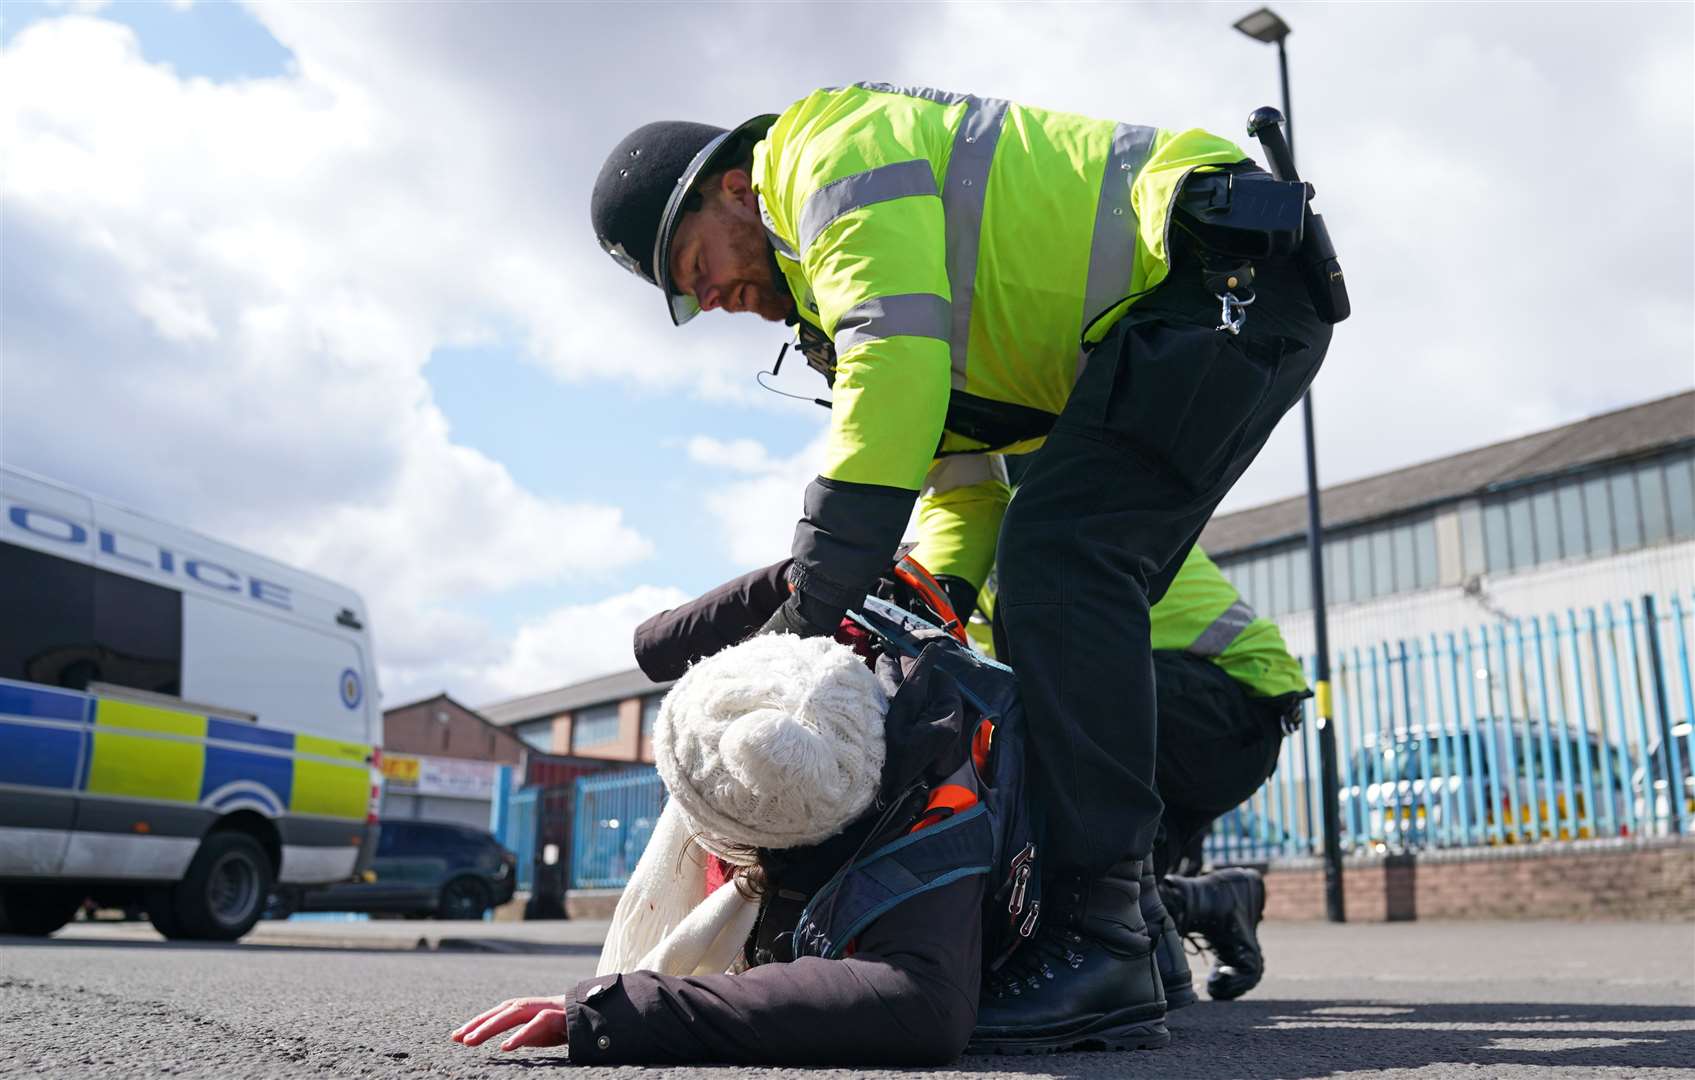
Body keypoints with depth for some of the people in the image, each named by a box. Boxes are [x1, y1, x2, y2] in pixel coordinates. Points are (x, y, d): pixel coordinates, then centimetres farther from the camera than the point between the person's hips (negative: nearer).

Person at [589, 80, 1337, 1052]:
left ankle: (1100, 947, -25)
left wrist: (807, 616, -25)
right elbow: (961, 464, 19)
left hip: (1227, 272, -11)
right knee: (1075, 605, 7)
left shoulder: (834, 147, -9)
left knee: (1059, 558, -24)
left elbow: (897, 365, -26)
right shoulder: (834, 274, 21)